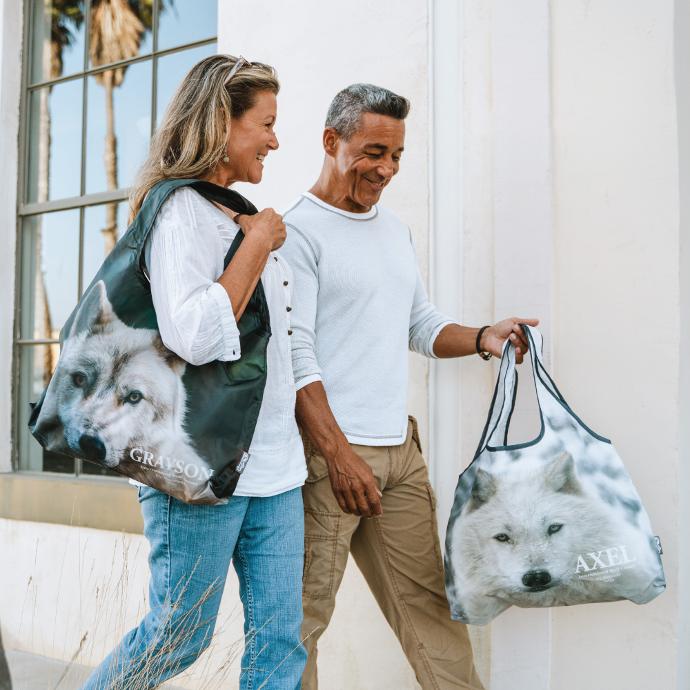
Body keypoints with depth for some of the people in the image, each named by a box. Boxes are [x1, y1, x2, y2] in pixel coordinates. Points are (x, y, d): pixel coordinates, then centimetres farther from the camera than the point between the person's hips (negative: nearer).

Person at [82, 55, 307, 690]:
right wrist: (257, 242, -16)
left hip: (275, 464, 8)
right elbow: (194, 335, -25)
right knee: (179, 635, 5)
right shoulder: (180, 211, -11)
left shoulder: (243, 216, 17)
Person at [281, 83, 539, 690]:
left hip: (400, 448, 7)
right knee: (304, 613, 1)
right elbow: (294, 353, -14)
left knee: (430, 601, 9)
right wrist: (339, 453, -20)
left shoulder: (395, 229, 18)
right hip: (327, 451, -7)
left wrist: (483, 337, 3)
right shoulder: (298, 231, -7)